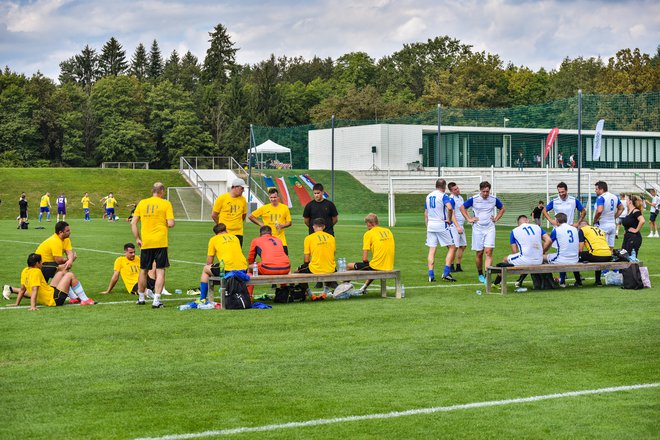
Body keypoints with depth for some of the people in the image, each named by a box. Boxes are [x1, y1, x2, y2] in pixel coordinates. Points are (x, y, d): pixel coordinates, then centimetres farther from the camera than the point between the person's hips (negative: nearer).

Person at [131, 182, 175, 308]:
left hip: (145, 242, 3)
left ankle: (141, 298, 29)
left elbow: (133, 223, 4)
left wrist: (137, 239, 8)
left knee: (143, 271, 16)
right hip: (160, 242, -3)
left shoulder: (142, 203, 7)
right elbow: (171, 223, -11)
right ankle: (156, 301, -8)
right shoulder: (166, 204, -3)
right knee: (160, 271, 0)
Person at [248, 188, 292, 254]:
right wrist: (260, 224, -1)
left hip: (281, 239, 0)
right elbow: (251, 217, 8)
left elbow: (289, 223, 8)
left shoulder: (285, 208, 4)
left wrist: (282, 226, -11)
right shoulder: (264, 208, 2)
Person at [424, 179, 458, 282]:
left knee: (432, 250, 7)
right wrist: (449, 220, -14)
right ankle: (446, 273, -2)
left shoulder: (428, 196, 12)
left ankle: (431, 275, 2)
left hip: (430, 226, 6)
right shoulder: (443, 196, -10)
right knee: (452, 248, 5)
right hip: (442, 226, -6)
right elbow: (450, 208, -29)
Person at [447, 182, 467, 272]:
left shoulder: (460, 197, 13)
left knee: (463, 246, 9)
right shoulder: (451, 199, -14)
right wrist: (458, 227, -25)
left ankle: (458, 266, 15)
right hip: (454, 226, -9)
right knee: (455, 247, -8)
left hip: (461, 225, 9)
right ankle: (451, 266, 0)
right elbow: (452, 214, -20)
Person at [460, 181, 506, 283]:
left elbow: (502, 208, 21)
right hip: (477, 229, -1)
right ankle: (480, 274, 22)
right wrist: (469, 219, 1)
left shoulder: (494, 199, 2)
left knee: (489, 251, -12)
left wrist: (496, 219, 9)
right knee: (479, 253, 3)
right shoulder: (474, 199, -4)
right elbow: (462, 208, 8)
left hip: (490, 228, 1)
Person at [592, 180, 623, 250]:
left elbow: (599, 211, -29)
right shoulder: (614, 197, 11)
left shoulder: (601, 198, -15)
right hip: (613, 225, 8)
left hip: (602, 225, -8)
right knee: (610, 249, 10)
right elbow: (621, 208, 24)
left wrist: (595, 220, -15)